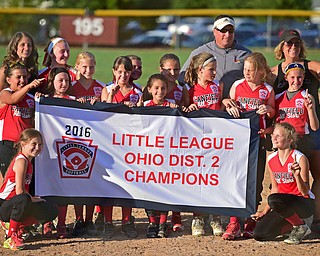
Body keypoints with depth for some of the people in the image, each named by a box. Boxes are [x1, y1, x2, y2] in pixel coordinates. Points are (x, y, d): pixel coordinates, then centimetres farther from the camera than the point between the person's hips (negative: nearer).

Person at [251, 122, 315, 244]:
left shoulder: (300, 158, -16)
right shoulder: (271, 159, 3)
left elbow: (305, 192, -18)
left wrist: (297, 175, -36)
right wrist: (265, 212, 11)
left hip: (305, 203, -6)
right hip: (285, 204, 6)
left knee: (274, 200, -36)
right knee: (259, 234, -11)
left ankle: (301, 226, -11)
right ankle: (292, 222, 13)